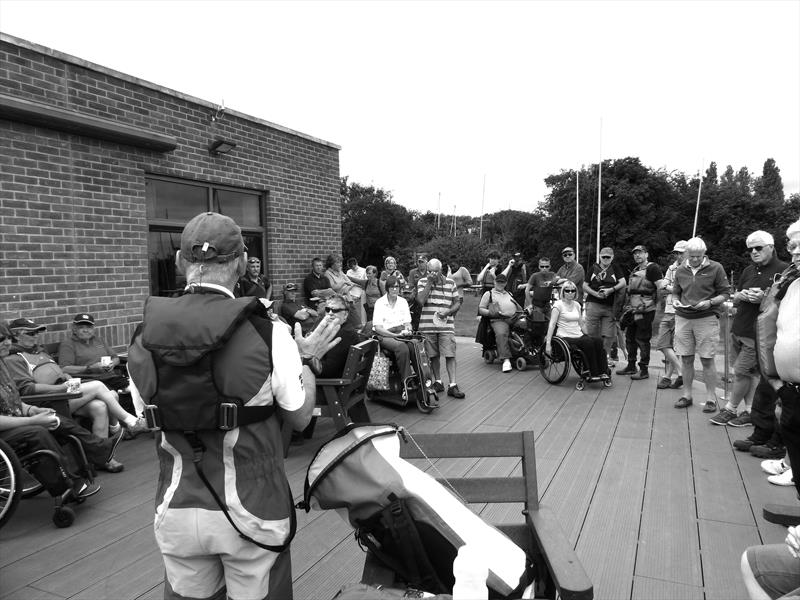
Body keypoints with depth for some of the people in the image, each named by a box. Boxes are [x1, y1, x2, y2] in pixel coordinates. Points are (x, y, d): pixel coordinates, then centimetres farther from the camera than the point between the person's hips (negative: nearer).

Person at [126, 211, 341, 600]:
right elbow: (300, 418, -7)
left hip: (176, 511, 3)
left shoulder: (144, 336, -7)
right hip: (250, 510, -3)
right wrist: (308, 359, 9)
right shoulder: (268, 334, -17)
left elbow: (149, 415, 7)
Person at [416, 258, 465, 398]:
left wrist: (448, 312, -10)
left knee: (450, 355, -7)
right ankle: (438, 382, 22)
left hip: (446, 325, 0)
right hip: (428, 326, 0)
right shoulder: (422, 282, 3)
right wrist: (429, 282, -11)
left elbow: (457, 303, 9)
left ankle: (452, 385, -4)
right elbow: (421, 301, -13)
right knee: (433, 355, 8)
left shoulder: (450, 283, 6)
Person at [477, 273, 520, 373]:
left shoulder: (509, 294, 33)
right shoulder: (488, 294, 19)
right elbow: (480, 309, 11)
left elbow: (519, 307, 33)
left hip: (514, 318, 5)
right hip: (498, 320, -4)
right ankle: (506, 360, -40)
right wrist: (490, 312, -7)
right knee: (501, 334, -36)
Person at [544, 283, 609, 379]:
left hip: (579, 336, 6)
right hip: (566, 338, -6)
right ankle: (593, 374, -21)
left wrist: (588, 336, 17)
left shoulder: (577, 305, 16)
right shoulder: (558, 304, -3)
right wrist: (548, 343, -18)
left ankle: (603, 372, -20)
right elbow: (552, 324, -11)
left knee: (599, 341, -22)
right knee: (588, 343, -30)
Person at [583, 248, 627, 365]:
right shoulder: (593, 268, 11)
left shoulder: (615, 268, 8)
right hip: (593, 304, 0)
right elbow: (585, 286, 9)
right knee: (592, 334, -1)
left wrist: (611, 290, -14)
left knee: (609, 335, -1)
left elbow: (623, 283, -2)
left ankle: (606, 357, 16)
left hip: (609, 306, 0)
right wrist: (595, 293, -7)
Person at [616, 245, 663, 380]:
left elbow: (661, 287, -15)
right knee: (629, 338, 14)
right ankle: (631, 366, 26)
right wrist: (628, 307, 19)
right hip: (632, 309, 9)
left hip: (645, 310, -9)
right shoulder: (634, 270, 18)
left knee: (642, 340, -4)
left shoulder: (652, 268, -9)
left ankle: (644, 370, 6)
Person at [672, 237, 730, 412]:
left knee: (707, 360, -1)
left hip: (706, 319, -3)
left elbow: (724, 294, 1)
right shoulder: (681, 270, 9)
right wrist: (675, 301, -3)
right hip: (683, 318, 3)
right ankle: (686, 395, 17)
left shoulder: (715, 268, -1)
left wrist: (710, 302, -16)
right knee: (686, 359, 7)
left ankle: (711, 398, 9)